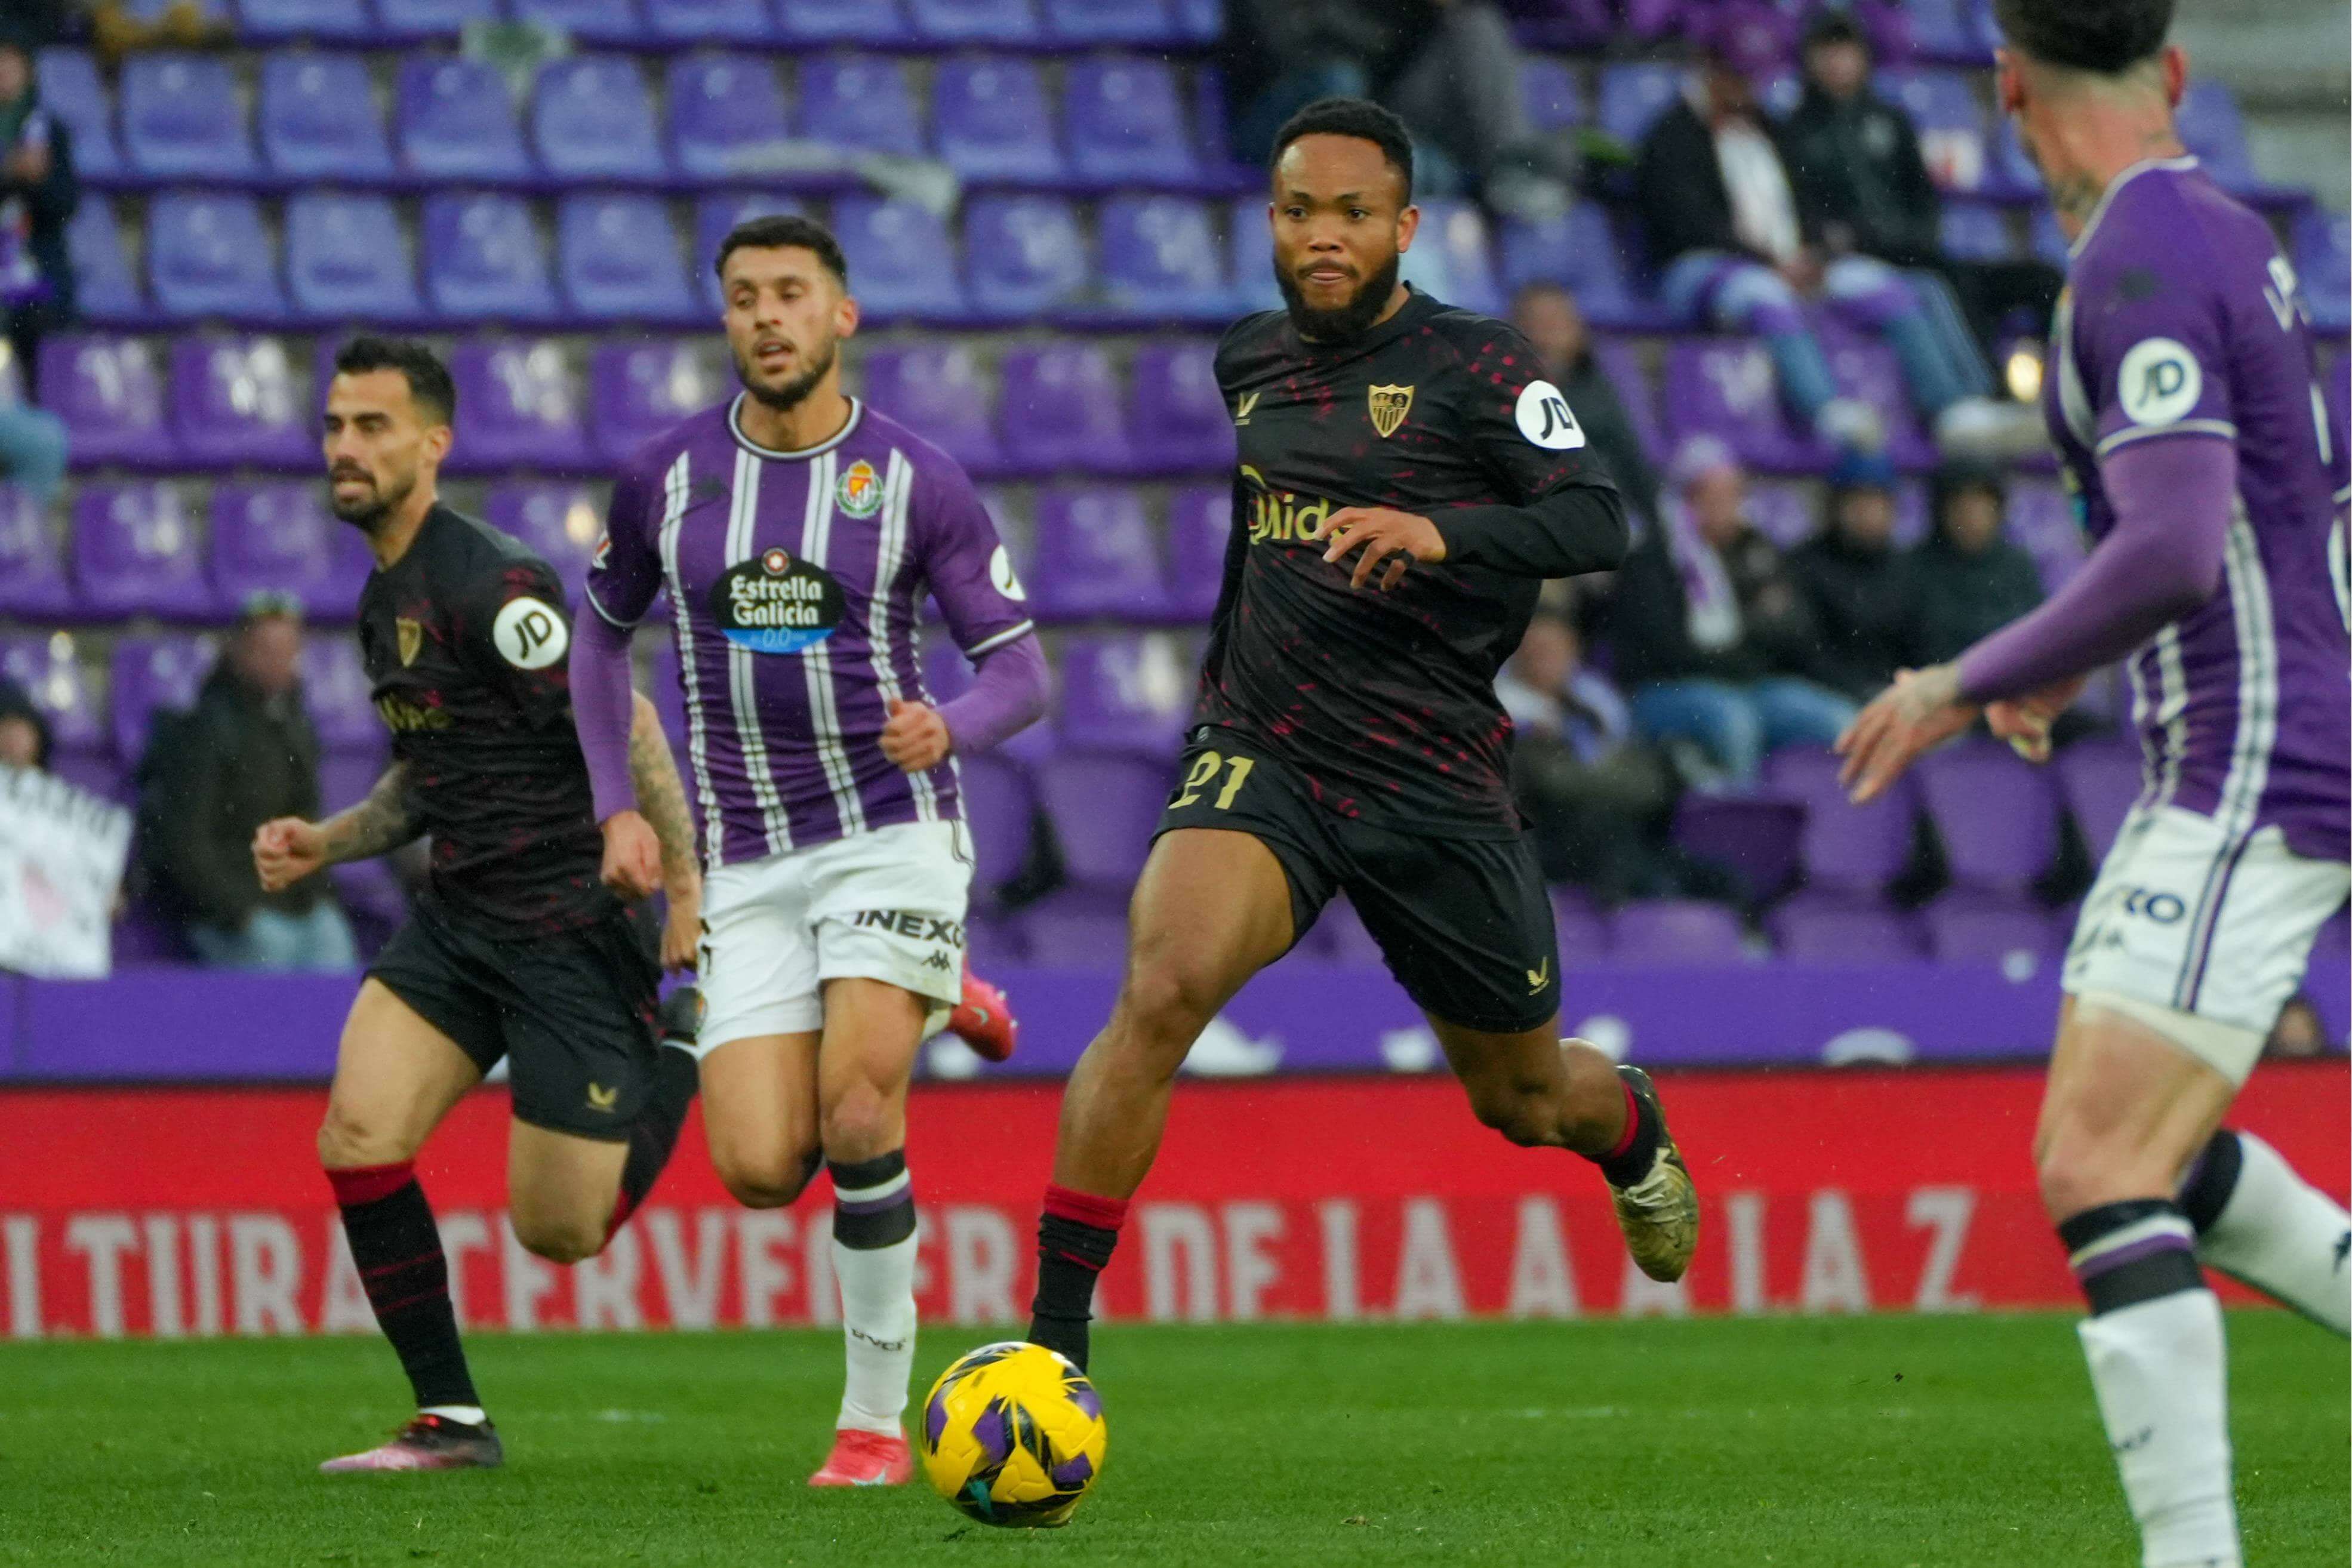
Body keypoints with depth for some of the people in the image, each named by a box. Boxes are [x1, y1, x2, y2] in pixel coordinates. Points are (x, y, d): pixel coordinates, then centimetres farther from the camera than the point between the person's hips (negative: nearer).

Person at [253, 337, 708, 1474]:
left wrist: (686, 891, -21)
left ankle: (688, 1042, 22)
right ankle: (449, 1420, -1)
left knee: (560, 1230, -3)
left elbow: (626, 730, -19)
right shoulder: (385, 597, 13)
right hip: (457, 919, 8)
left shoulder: (488, 587, -18)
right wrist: (322, 844, 10)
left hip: (571, 922, -8)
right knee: (357, 1140, -11)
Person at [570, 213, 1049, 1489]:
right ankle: (926, 1008, 26)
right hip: (748, 862, 3)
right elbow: (601, 632, 18)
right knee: (760, 1170, -8)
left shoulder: (917, 480, -5)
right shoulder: (665, 474, 2)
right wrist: (617, 808, 8)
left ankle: (876, 1421, -4)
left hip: (891, 829, -3)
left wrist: (952, 729, -25)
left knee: (855, 1115, -20)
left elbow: (1021, 672, -2)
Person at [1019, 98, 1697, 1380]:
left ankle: (1631, 1130, 55)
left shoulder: (1471, 364, -5)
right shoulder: (1248, 360, 10)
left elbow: (1596, 524, -17)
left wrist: (1442, 531, -34)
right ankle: (1052, 1336, -27)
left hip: (1437, 784, -2)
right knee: (1160, 986, -28)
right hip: (1263, 759, 2)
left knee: (1520, 1096, 14)